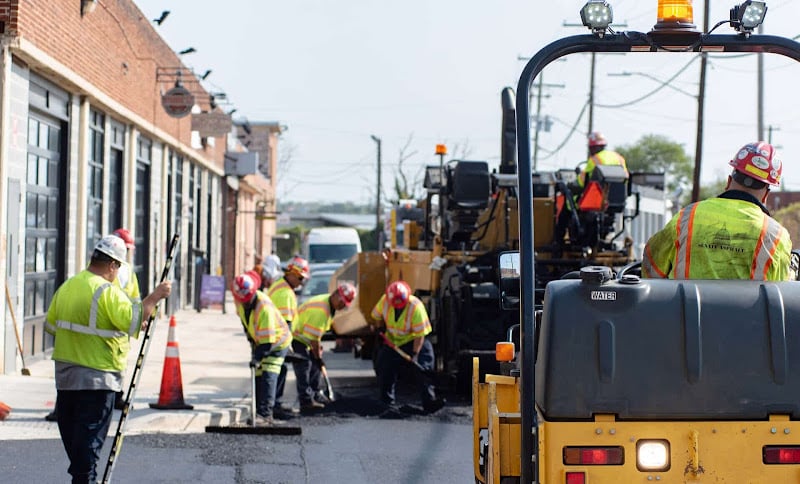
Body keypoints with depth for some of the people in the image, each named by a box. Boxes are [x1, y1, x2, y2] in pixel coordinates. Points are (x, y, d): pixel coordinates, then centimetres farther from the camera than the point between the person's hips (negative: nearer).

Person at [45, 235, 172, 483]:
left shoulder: (66, 287, 9)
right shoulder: (107, 291, -16)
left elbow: (51, 324, 16)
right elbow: (133, 321, -27)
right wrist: (155, 297, -18)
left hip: (64, 375, 8)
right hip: (97, 376, -7)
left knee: (71, 432, 17)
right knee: (90, 436, -4)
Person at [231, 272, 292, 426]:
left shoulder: (264, 307, -37)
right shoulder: (240, 301, -13)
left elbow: (267, 339, -35)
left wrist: (258, 358, -35)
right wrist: (251, 338, 11)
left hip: (277, 341, -8)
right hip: (259, 341, 8)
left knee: (268, 376, -18)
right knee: (257, 377, 5)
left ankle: (265, 414, -20)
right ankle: (260, 412, 12)